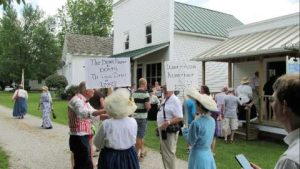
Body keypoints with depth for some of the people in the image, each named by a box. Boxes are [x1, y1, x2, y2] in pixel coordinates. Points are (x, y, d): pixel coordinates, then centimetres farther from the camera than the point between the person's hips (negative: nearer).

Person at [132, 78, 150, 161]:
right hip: (142, 117, -7)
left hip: (135, 116, 7)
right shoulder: (145, 93, -14)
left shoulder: (134, 93, 7)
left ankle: (142, 151, 31)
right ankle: (137, 154, 9)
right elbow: (147, 107, -18)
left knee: (140, 135, 19)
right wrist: (149, 105, 2)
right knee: (139, 136, 1)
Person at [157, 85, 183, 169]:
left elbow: (179, 118, -25)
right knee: (164, 152, 20)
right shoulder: (165, 100, 10)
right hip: (163, 130, 9)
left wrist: (167, 123, -32)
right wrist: (159, 126, 15)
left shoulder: (175, 100, -19)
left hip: (170, 131, -9)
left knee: (169, 153, 2)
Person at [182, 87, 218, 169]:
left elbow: (191, 141, -13)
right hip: (208, 154, 7)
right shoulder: (212, 121, -1)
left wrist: (184, 129, 1)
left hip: (198, 155, -7)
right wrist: (190, 130, 10)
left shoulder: (196, 123, -23)